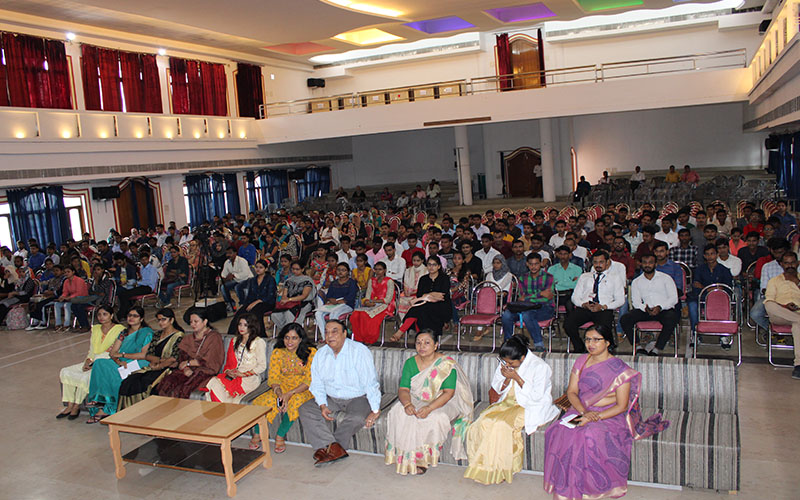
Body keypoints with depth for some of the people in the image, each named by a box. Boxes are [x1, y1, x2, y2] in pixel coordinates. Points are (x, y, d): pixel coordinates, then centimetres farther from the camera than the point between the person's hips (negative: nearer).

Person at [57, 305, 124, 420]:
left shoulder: (120, 330, -7)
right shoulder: (95, 329, 14)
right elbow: (91, 350, 13)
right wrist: (87, 362, -7)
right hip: (93, 362, 7)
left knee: (85, 377, -29)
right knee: (65, 372, -8)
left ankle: (77, 406, -9)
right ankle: (69, 405, -5)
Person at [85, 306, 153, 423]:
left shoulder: (146, 333, 1)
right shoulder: (124, 333, 21)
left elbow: (143, 355, -10)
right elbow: (112, 352, 11)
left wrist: (122, 354, -9)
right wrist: (119, 362, -10)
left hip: (136, 366, -6)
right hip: (122, 365, 6)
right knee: (99, 363, -22)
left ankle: (106, 409, -20)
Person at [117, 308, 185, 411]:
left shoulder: (179, 336, -3)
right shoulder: (157, 335, 20)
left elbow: (174, 358, -11)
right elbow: (148, 355, 12)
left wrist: (158, 365, -8)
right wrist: (162, 359, -6)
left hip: (167, 369, -6)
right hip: (153, 368, 7)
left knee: (144, 382, -28)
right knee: (129, 381, -18)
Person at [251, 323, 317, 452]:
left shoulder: (311, 352, -12)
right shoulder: (277, 353, -1)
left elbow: (310, 381, -15)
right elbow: (273, 378, -4)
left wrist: (289, 394, -25)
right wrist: (279, 393, -25)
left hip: (304, 389, -3)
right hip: (283, 387, 3)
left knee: (295, 402, -35)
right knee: (265, 400, -24)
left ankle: (280, 435, -11)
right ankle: (257, 434, 3)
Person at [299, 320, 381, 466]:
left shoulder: (359, 351, -15)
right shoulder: (321, 354, 2)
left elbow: (370, 383, -18)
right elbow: (317, 384, 5)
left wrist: (375, 411, -22)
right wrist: (322, 405, -11)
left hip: (358, 398, -5)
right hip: (331, 398, 5)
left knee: (357, 418, -34)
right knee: (305, 410, -15)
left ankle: (326, 448, -15)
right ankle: (334, 448, -28)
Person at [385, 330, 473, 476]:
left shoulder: (447, 364, -12)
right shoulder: (410, 363, 1)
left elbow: (448, 392, -18)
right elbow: (403, 389, -3)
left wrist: (430, 408, -32)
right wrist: (407, 404, -27)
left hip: (441, 403, -3)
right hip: (415, 400, 4)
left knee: (434, 418, -34)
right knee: (397, 413, -25)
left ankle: (423, 459, -13)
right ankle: (406, 457, -14)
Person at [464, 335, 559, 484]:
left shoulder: (540, 367, -14)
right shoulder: (505, 364, 3)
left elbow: (536, 396, -17)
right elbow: (498, 389, 10)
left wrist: (517, 378, -21)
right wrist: (507, 379, -12)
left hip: (529, 407, -6)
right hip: (507, 403, 6)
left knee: (502, 425, -29)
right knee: (484, 422, -21)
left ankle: (500, 470, -13)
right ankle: (484, 466, -11)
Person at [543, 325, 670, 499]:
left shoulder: (619, 368, -8)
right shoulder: (581, 362, 8)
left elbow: (621, 406, -10)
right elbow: (571, 391, 6)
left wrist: (594, 418, -21)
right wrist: (584, 411, -15)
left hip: (609, 416, -4)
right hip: (581, 410, 4)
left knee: (589, 437, -34)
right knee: (560, 433, -25)